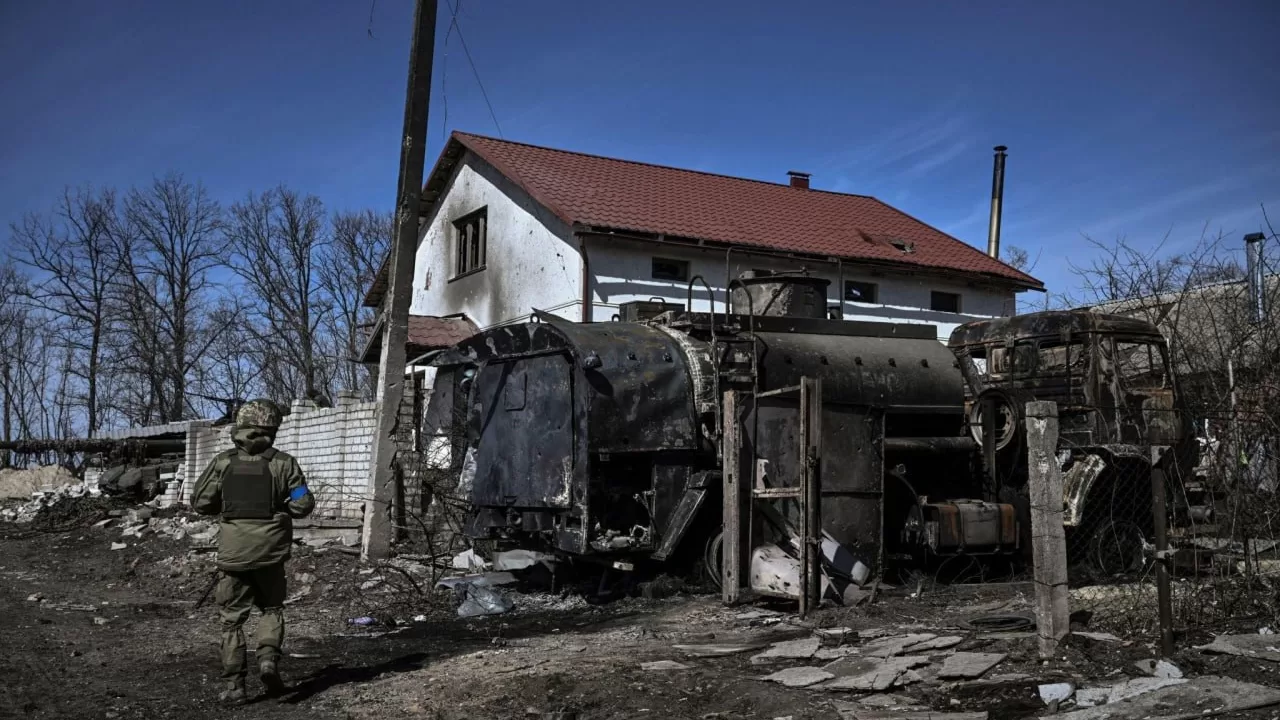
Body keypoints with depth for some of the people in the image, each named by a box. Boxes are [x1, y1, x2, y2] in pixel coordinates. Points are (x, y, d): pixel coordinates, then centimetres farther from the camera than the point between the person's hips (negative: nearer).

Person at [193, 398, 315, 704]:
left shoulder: (224, 462, -3)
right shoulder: (283, 463, -6)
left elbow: (201, 503, 0)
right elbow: (304, 504, -6)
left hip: (233, 552, 0)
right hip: (270, 552, 0)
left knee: (232, 618, 11)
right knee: (271, 609, 20)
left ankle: (234, 684, 7)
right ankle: (269, 658, -3)